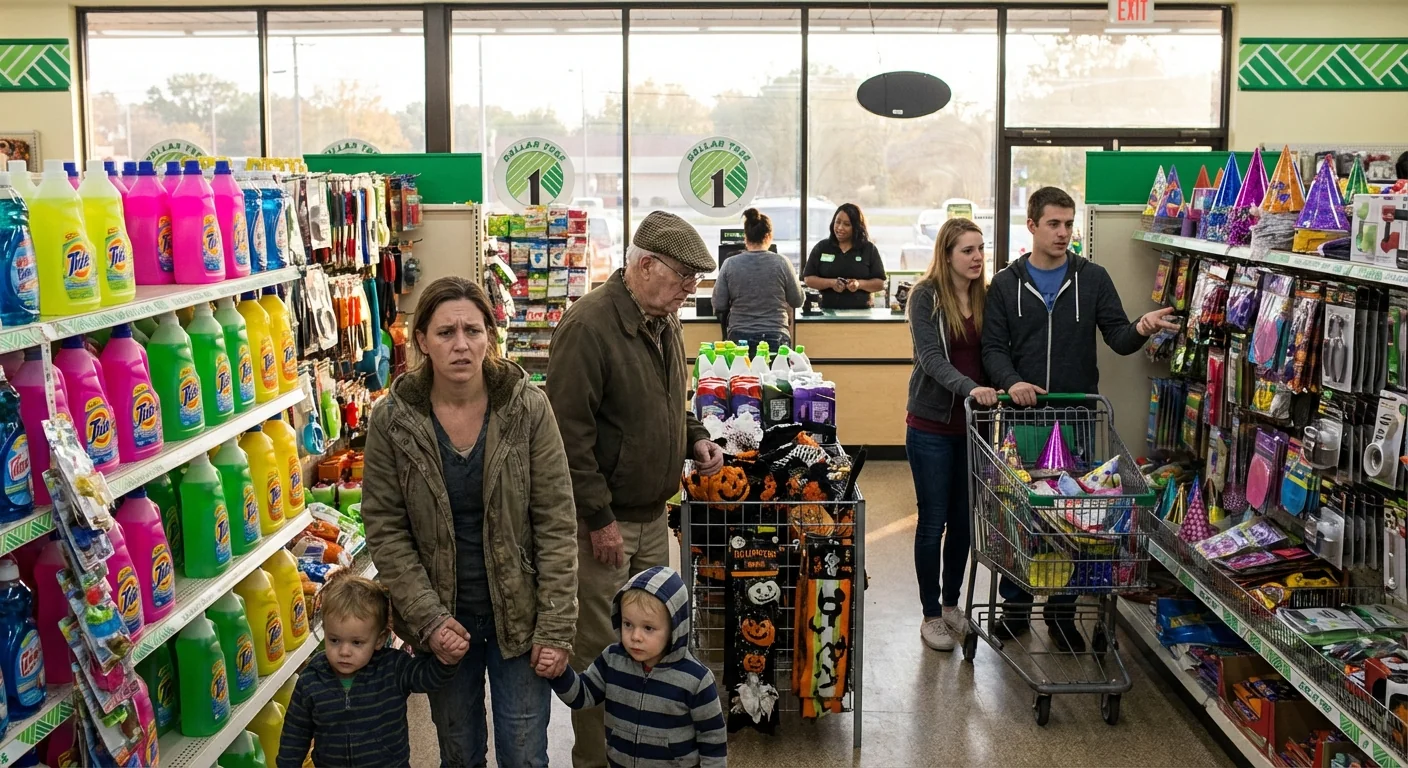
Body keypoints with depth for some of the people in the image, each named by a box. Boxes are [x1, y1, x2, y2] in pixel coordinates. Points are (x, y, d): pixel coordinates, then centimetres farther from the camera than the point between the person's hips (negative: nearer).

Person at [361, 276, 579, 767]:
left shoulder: (528, 408, -12)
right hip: (442, 621, 1)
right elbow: (385, 529, -6)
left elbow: (556, 524, -10)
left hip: (518, 616, -1)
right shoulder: (391, 419, -10)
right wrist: (429, 619, -13)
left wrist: (556, 627, -13)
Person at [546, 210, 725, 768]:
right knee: (600, 649, 0)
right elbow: (569, 430, -22)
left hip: (652, 516, 9)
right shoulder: (590, 325, -19)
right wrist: (599, 518, -20)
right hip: (603, 520, -8)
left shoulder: (663, 324, 9)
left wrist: (695, 438, 6)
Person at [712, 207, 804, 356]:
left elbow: (718, 305, 0)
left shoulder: (730, 264, -3)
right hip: (775, 338, -1)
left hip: (740, 338, 1)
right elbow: (797, 301, 4)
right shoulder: (781, 263, -5)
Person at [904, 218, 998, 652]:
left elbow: (991, 354, 7)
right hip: (932, 424, -5)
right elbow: (931, 357, -19)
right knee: (934, 521, 2)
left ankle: (951, 604, 28)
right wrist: (970, 387, -34)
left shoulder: (985, 297, 6)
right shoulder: (926, 296, -9)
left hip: (972, 423, 5)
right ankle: (931, 616, 13)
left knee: (964, 519, 12)